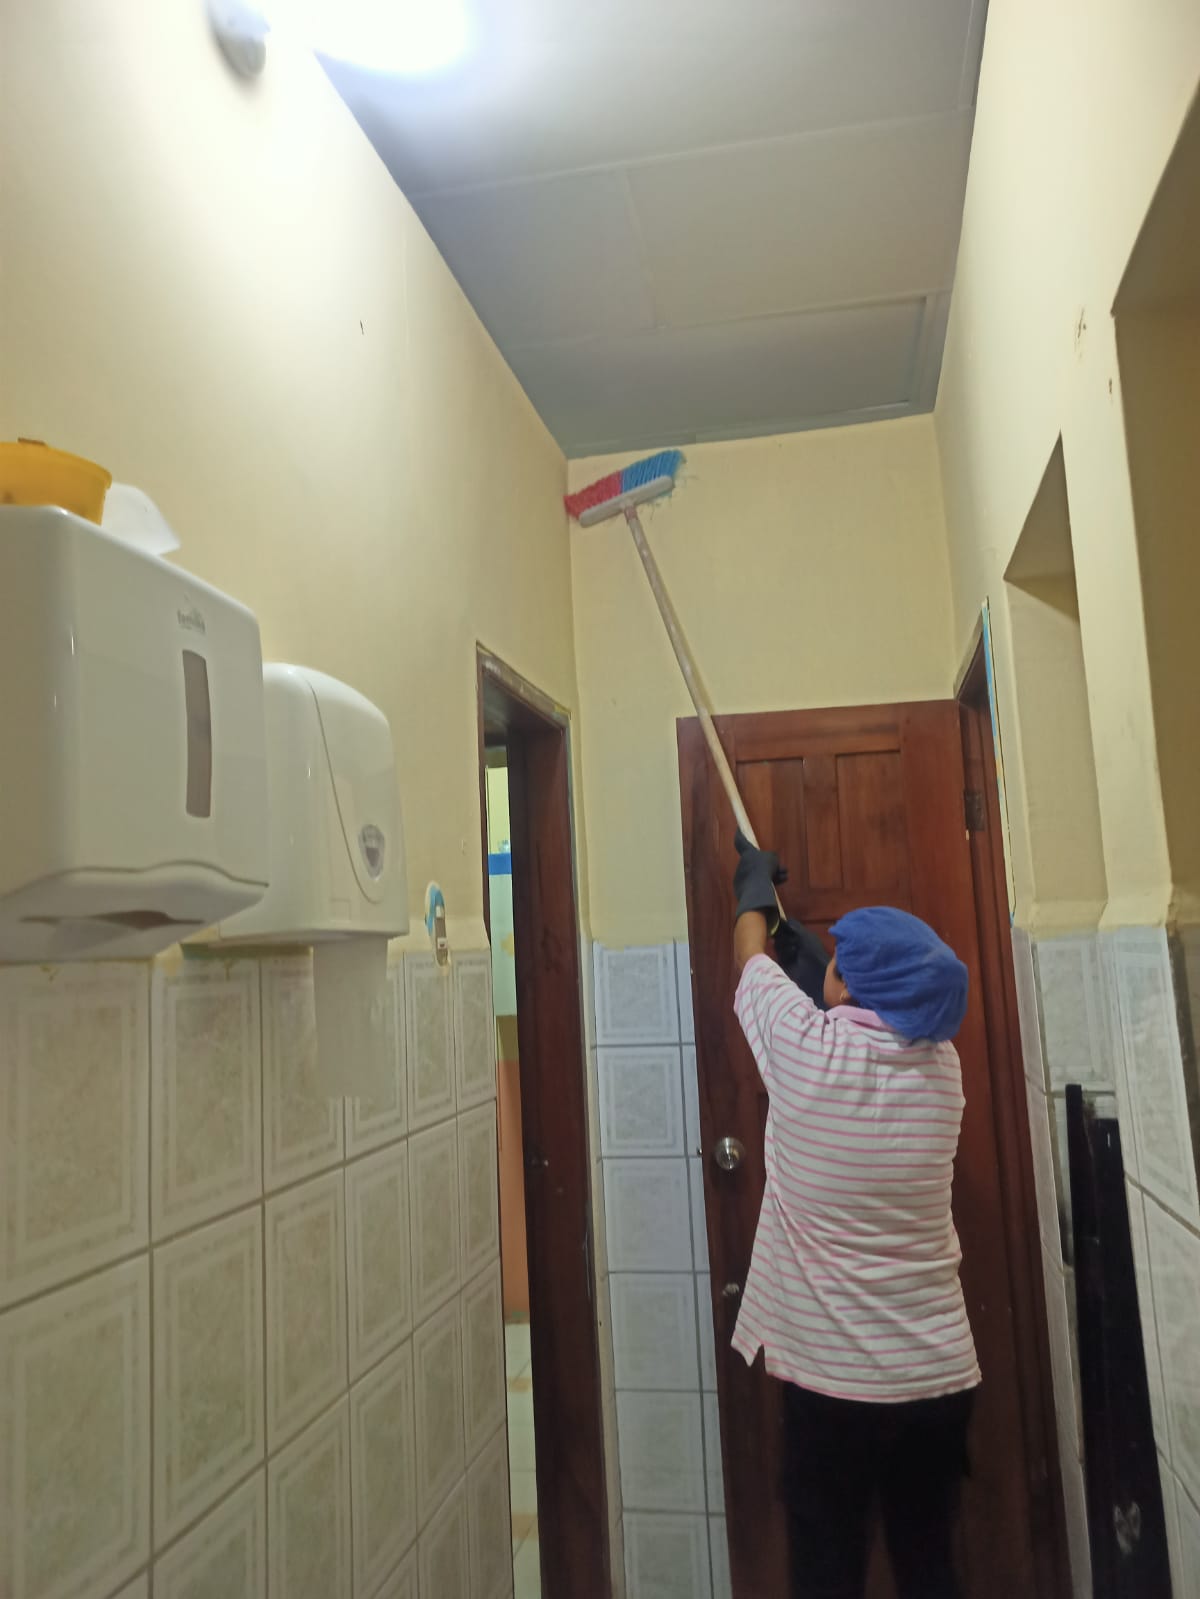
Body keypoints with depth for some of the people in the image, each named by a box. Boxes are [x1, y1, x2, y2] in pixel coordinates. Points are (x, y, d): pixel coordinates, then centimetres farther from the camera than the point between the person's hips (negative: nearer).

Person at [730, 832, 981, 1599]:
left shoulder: (810, 1050, -14)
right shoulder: (941, 1064, -2)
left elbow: (753, 960, 5)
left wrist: (756, 884, 24)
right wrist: (798, 931, 31)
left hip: (836, 1378, -4)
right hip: (942, 1375, 5)